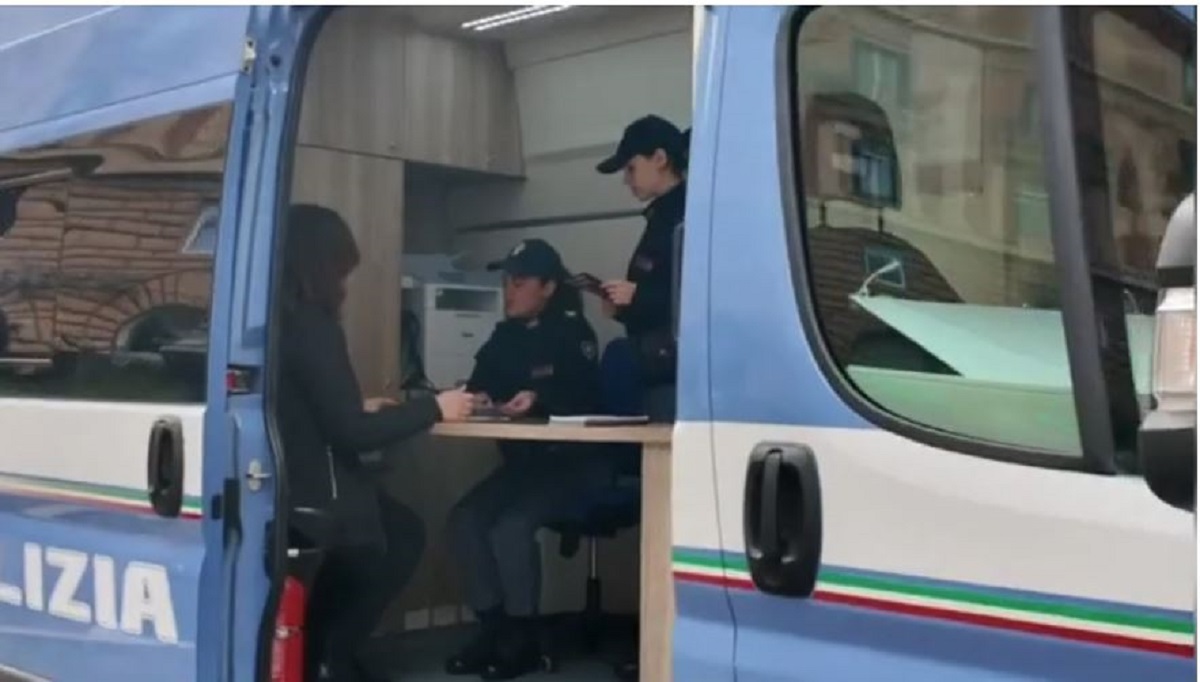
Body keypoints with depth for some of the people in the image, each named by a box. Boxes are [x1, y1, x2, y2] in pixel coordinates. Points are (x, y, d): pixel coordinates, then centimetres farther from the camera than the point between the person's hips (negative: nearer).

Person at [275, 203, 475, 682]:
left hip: (284, 491, 8)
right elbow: (354, 434, -19)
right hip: (310, 502, -8)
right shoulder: (311, 326, -19)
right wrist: (435, 408, -8)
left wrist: (357, 407, 26)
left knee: (397, 529, 23)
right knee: (402, 535, 17)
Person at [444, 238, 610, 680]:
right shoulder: (504, 337, 12)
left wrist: (539, 400, -35)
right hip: (521, 462, 6)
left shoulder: (573, 333, -6)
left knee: (512, 524, -28)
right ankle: (493, 628, -7)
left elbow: (587, 399, -19)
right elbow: (479, 385, 6)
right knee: (466, 518, -18)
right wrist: (476, 399, -17)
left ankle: (522, 638, -12)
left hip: (574, 463, -6)